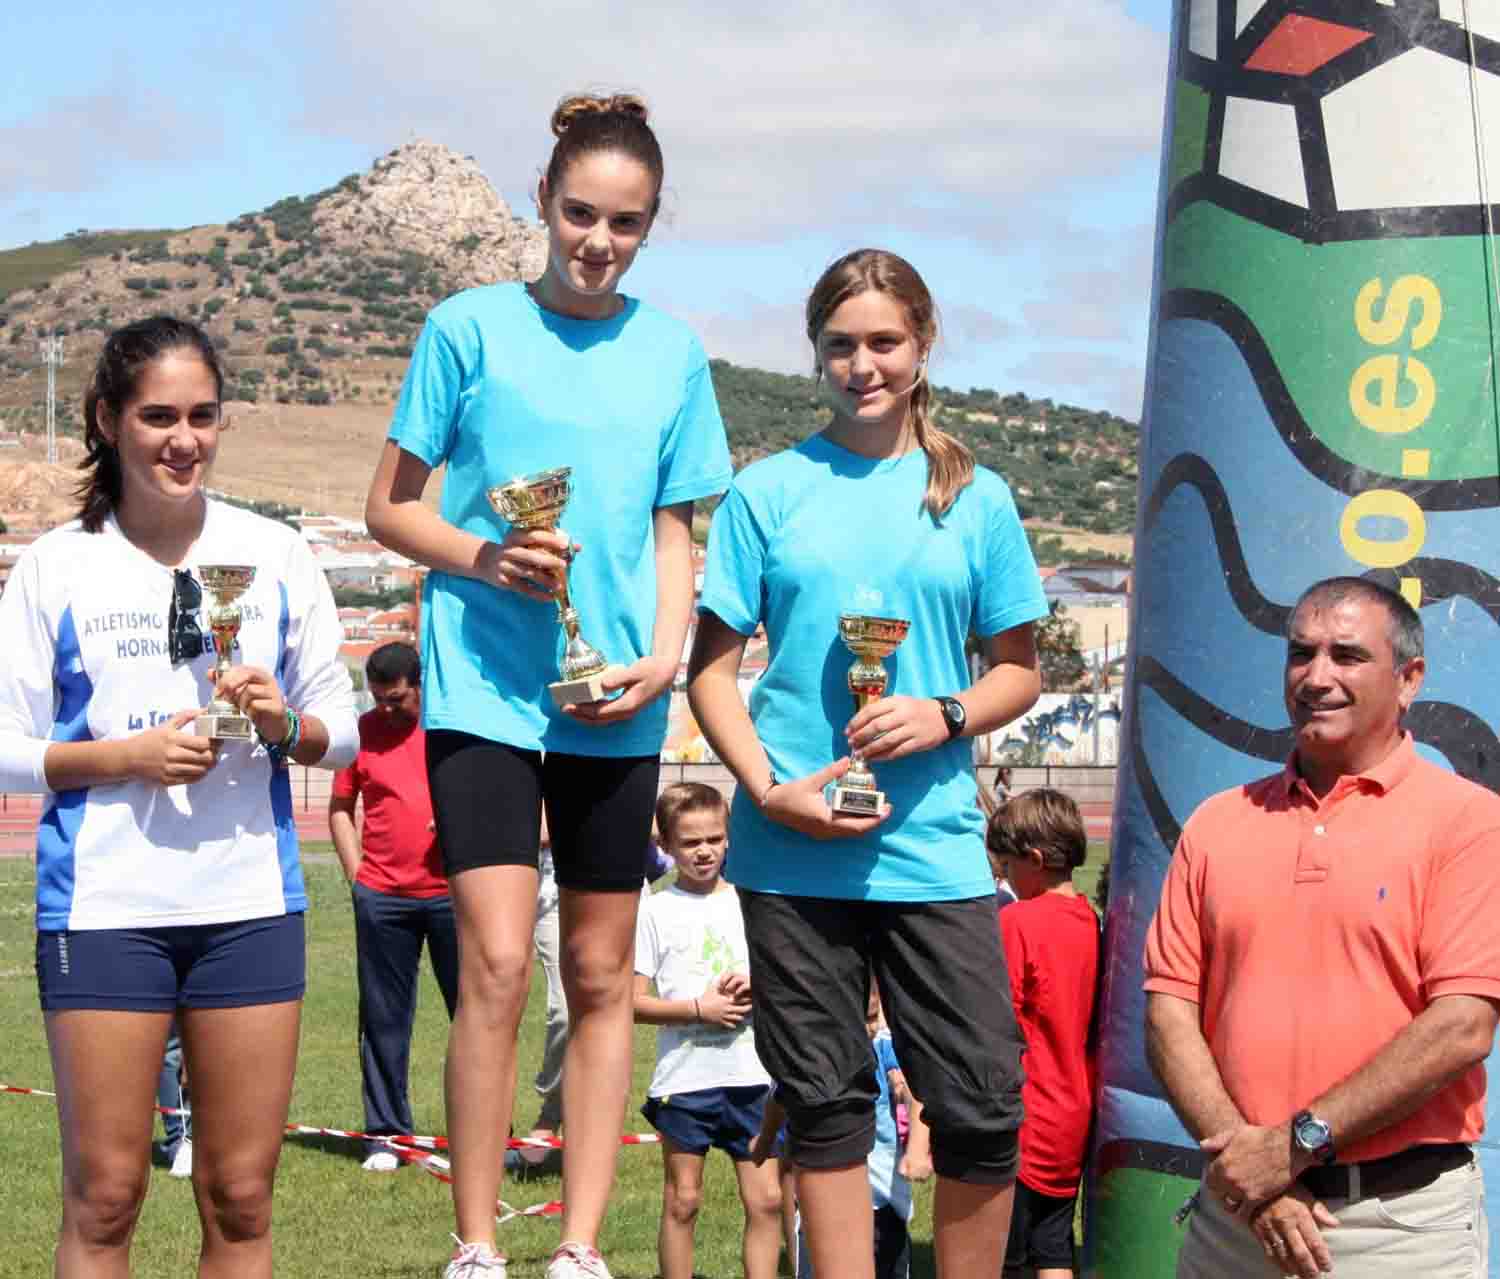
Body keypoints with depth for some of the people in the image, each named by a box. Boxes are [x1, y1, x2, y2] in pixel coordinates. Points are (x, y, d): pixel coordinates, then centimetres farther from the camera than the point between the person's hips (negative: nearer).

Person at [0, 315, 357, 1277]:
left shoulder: (275, 555, 7)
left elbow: (343, 732, 11)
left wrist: (285, 723, -10)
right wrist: (128, 756, -14)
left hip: (250, 900, 2)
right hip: (103, 902, -2)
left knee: (241, 1197, 5)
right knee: (104, 1196, 0)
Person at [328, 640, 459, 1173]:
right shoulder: (362, 730, 6)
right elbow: (340, 807, 12)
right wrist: (355, 871, 2)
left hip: (453, 891, -1)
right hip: (382, 898, 1)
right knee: (384, 1019, 5)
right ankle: (385, 1133, 13)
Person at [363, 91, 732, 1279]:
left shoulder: (672, 353, 8)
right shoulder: (473, 327, 0)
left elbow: (673, 529, 13)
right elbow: (390, 507, 4)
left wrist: (665, 653, -4)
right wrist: (483, 558, -15)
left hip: (612, 700, 3)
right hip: (485, 683, -3)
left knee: (602, 976, 7)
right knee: (498, 963, -12)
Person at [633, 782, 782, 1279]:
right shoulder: (655, 910, -2)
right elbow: (633, 1001, -5)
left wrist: (758, 986, -8)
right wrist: (699, 1008, -15)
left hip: (751, 1075, 3)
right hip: (685, 1077, -3)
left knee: (766, 1199, 1)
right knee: (682, 1201, 5)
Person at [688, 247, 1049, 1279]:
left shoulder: (976, 498, 8)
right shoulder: (768, 492, 5)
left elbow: (1021, 669, 12)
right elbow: (713, 666, 5)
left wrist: (947, 716, -9)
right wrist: (767, 790, -10)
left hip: (932, 840, 0)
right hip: (793, 846, 0)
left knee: (983, 1105, -3)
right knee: (825, 1102, 6)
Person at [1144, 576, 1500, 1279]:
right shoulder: (1219, 822, 9)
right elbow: (1169, 1009, 4)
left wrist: (1297, 1143, -15)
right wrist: (1239, 1153, -11)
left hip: (1400, 1220, -3)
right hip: (1235, 1211, 4)